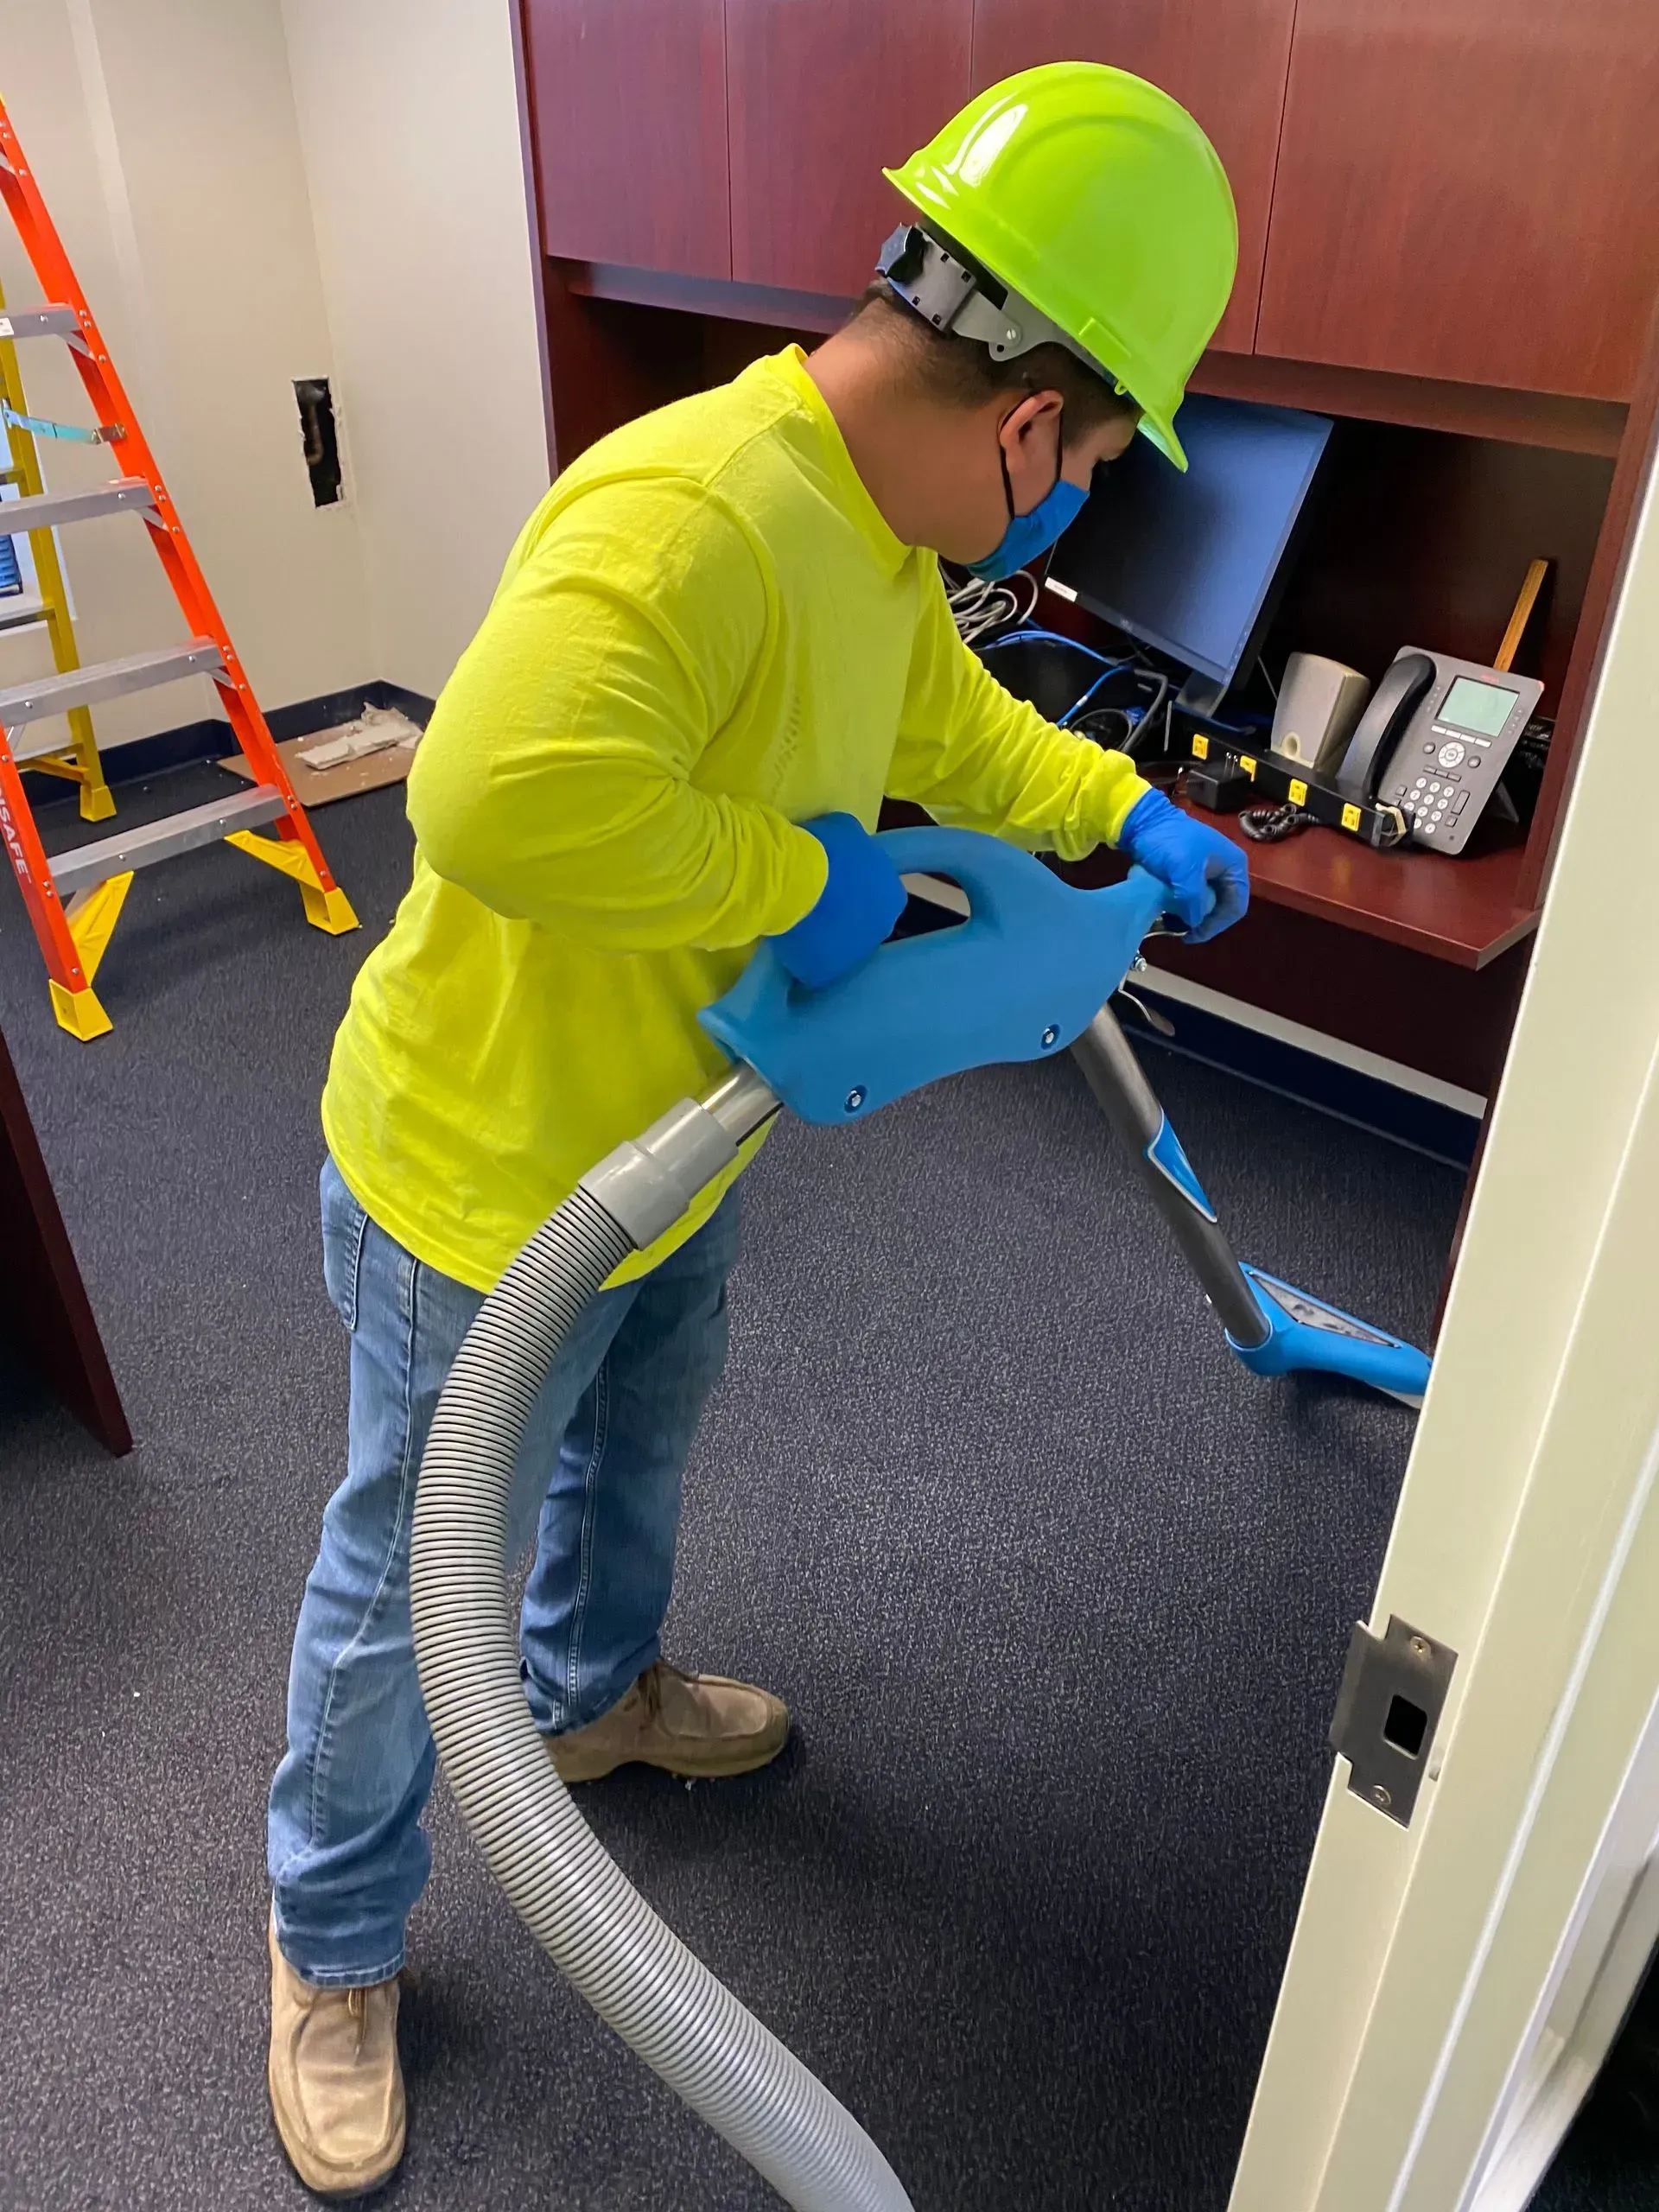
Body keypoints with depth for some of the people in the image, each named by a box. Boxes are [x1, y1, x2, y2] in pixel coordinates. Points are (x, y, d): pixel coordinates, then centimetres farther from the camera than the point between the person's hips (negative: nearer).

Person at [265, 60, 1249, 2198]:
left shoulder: (881, 521, -1)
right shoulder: (693, 513, -34)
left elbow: (947, 721, 18)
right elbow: (502, 797, -49)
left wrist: (1127, 814, 17)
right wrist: (793, 873, -34)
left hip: (667, 1138, 9)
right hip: (487, 1185, -9)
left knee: (634, 1441, 31)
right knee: (412, 1584, 13)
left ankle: (593, 1691, 63)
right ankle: (335, 1937, 42)